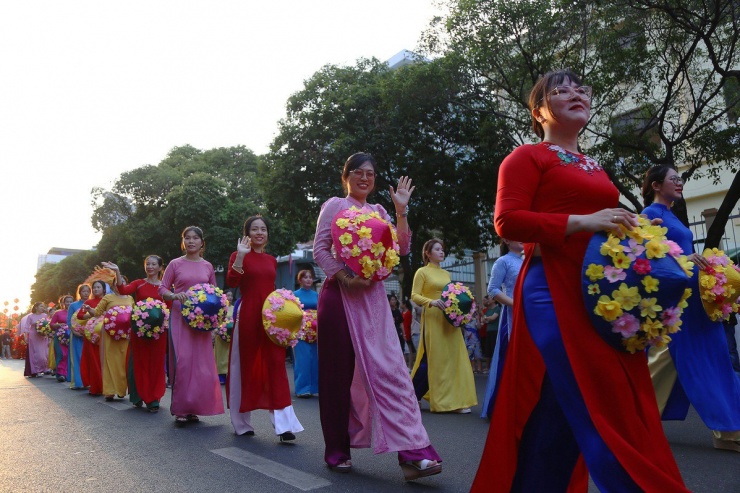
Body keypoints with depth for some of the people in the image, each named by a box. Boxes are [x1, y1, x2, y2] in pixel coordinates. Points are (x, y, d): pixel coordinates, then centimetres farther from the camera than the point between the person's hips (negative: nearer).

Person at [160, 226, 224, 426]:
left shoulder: (208, 266, 11)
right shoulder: (175, 264, 4)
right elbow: (162, 289, 4)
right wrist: (174, 296, -16)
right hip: (180, 317, -3)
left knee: (201, 362, 2)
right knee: (182, 361, -8)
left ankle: (193, 408, 13)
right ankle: (180, 410, 2)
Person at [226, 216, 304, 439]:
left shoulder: (271, 260, 15)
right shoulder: (239, 256, 1)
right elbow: (231, 282, -15)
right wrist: (240, 256, -24)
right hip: (248, 316, -3)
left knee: (276, 365, -6)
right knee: (245, 365, 6)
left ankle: (283, 424, -9)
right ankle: (241, 423, 23)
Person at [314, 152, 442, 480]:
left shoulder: (378, 211, 17)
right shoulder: (335, 206, 3)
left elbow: (401, 249, 8)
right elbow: (319, 250, -5)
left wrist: (401, 211, -1)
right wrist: (345, 276, -18)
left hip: (373, 297, 4)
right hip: (340, 295, -3)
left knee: (389, 367, -5)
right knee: (339, 372, 4)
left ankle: (413, 452, -8)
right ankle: (336, 450, 19)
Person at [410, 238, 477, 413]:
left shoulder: (446, 273, 18)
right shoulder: (422, 272, -1)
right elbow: (414, 295, -8)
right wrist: (432, 302, -24)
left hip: (449, 319, 6)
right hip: (433, 319, -6)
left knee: (454, 357, 2)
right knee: (433, 360, -6)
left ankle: (455, 400, 6)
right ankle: (411, 398, 5)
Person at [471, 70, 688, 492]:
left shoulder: (595, 168, 22)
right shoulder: (527, 158, 0)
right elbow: (507, 221, -12)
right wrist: (583, 222, -18)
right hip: (556, 291, -7)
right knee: (595, 406, -10)